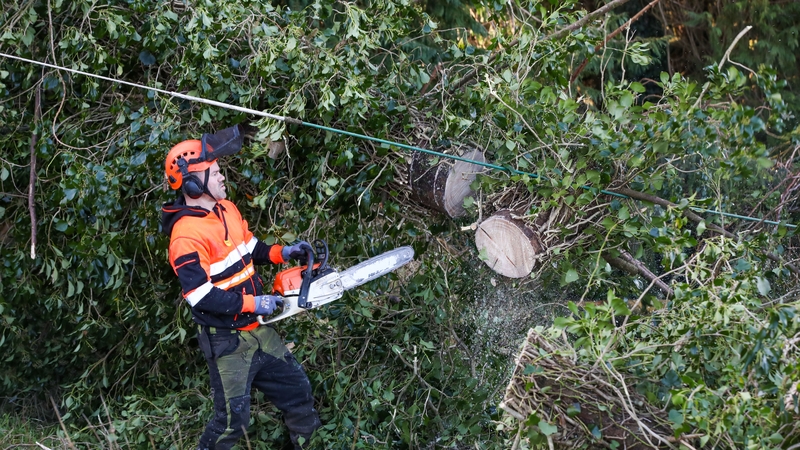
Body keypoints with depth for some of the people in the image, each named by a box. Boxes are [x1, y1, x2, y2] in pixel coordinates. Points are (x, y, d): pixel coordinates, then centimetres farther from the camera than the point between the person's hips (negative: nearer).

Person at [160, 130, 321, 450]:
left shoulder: (226, 209, 3)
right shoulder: (186, 236, -24)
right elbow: (202, 297, -27)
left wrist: (281, 253, 1)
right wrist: (253, 304, -23)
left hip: (257, 329, 9)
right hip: (227, 342, -8)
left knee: (296, 388, 17)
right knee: (232, 419, -2)